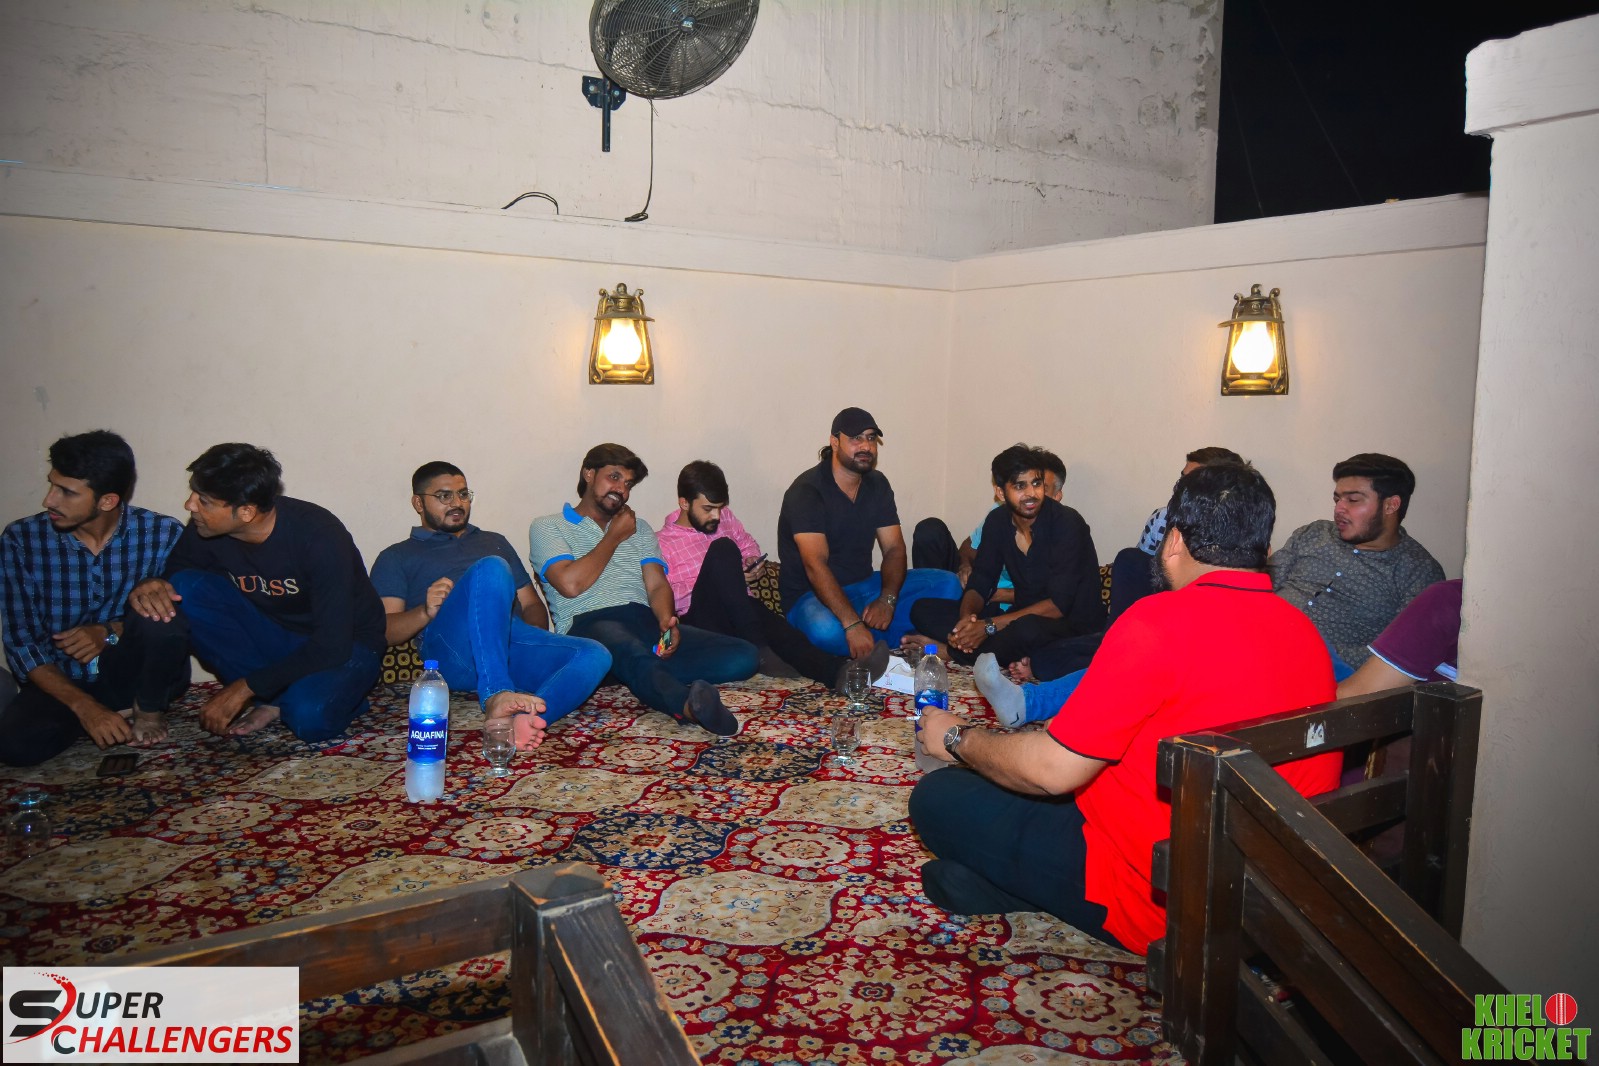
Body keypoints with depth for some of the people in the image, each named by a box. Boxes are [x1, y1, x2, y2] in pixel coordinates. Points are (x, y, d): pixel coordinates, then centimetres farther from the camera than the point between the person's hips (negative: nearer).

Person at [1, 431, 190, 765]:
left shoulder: (163, 534, -13)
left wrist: (111, 631, -24)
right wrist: (84, 705, -23)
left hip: (137, 674, 0)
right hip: (62, 681, 1)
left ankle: (148, 709, -4)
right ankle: (121, 711, 0)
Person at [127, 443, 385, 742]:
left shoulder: (318, 535, -28)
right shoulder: (204, 530, -12)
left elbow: (333, 645, -29)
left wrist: (243, 688, -27)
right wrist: (150, 587, -23)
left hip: (345, 645, -6)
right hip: (270, 634, 6)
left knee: (309, 719, -37)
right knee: (185, 589, -18)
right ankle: (272, 700, -9)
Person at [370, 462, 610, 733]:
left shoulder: (495, 542, 35)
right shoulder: (397, 557, 22)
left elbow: (532, 604, 29)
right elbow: (383, 631, 9)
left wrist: (536, 631, 4)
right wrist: (426, 611, -13)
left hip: (515, 646, 4)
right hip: (450, 651, -4)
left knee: (595, 655, -26)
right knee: (491, 568, -33)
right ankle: (495, 694, -47)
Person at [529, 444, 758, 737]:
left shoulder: (639, 528, 28)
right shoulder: (547, 527, 14)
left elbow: (657, 585, 13)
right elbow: (570, 584, -6)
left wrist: (667, 620, -10)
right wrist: (613, 537, 7)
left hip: (645, 621, 5)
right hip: (589, 623, -5)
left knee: (743, 656, -19)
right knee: (629, 649, -44)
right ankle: (690, 704, -71)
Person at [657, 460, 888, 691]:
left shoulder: (725, 517, 18)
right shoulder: (662, 543, 2)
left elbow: (748, 544, 33)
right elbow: (667, 599, -8)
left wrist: (752, 560, 8)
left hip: (740, 610, 4)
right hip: (701, 618, -4)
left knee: (777, 627, -32)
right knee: (723, 549, -28)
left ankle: (839, 671, -62)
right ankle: (758, 651, -34)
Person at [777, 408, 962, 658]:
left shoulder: (877, 484, 4)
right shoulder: (807, 490, -17)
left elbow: (894, 548, 0)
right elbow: (815, 565, -28)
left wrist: (887, 600, -21)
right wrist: (853, 624, -37)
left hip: (865, 586, 7)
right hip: (812, 594, -6)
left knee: (947, 584, -6)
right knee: (825, 631, -41)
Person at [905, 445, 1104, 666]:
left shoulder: (1066, 523, -17)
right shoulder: (997, 521, 2)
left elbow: (1058, 604, -23)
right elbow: (979, 583, 3)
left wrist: (988, 626, -29)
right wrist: (966, 618, -22)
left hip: (1072, 625, -6)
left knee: (1027, 629, -42)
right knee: (922, 609, -3)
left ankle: (951, 652, -17)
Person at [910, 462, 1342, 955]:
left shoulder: (1162, 620, -24)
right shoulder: (1306, 632, 0)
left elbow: (1053, 770, -21)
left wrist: (958, 739, -1)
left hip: (1151, 902, -8)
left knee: (936, 798, -3)